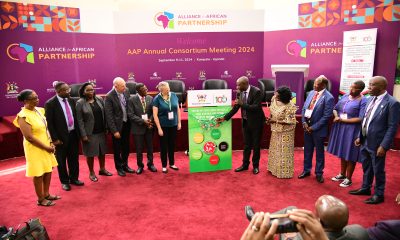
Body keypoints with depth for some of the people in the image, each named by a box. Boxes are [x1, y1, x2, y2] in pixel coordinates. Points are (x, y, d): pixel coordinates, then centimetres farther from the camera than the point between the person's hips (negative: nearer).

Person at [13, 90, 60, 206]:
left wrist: (50, 143, 0)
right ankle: (40, 199, 22)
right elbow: (29, 137, -22)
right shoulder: (23, 116, -21)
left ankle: (46, 194, 32)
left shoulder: (39, 110, 1)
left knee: (48, 171, 16)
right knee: (39, 174, 5)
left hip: (46, 146, 7)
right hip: (35, 148, -7)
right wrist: (46, 147, -17)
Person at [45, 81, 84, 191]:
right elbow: (49, 123, -12)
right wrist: (55, 139, -14)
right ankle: (64, 181, 27)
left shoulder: (71, 101, 3)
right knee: (61, 161, 11)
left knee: (74, 159, 15)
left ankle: (74, 178, 32)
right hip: (61, 137, -5)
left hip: (73, 134, 5)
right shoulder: (50, 103, -13)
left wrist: (78, 132, 7)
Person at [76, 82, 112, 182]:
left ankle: (102, 169, 32)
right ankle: (91, 173, 23)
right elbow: (79, 120, -11)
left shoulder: (99, 99, 3)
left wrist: (106, 128, 3)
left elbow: (105, 114, 6)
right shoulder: (80, 103, -9)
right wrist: (83, 135, -14)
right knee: (90, 153, 8)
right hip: (89, 133, -4)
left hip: (101, 131, 4)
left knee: (102, 151, 14)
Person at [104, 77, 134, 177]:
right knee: (117, 149, 10)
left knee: (126, 147, 17)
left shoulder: (126, 91, -2)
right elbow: (109, 116, -17)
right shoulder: (109, 97, -17)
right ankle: (119, 168, 28)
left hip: (126, 124, 5)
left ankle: (125, 165, 35)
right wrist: (114, 131, -18)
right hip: (117, 125, -5)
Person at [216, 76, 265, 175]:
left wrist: (242, 104, -29)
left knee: (256, 145, 9)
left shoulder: (256, 92, -19)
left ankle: (255, 166, 24)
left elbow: (256, 107, -26)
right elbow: (235, 108, 2)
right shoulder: (240, 93, -3)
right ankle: (245, 164, 29)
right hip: (245, 122, 5)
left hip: (255, 122, -5)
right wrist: (225, 118, -3)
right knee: (246, 144, 15)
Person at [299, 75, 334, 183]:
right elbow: (304, 108, 8)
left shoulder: (328, 98, -16)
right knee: (307, 150, 16)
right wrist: (304, 122, -4)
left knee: (319, 152, 11)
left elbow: (326, 116, -17)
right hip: (307, 126, 6)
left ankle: (319, 173, 26)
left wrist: (313, 127, -16)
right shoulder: (311, 93, 4)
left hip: (318, 129, -6)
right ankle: (306, 170, 32)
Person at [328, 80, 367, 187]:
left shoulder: (363, 101, -15)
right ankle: (342, 174, 34)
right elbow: (335, 108, 11)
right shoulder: (345, 96, 5)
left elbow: (361, 119, -20)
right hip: (340, 128, 6)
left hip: (352, 130, -6)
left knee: (350, 155, 5)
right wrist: (336, 117, -9)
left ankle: (348, 179, 21)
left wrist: (343, 120, -20)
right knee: (342, 152, 18)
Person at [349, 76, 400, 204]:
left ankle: (379, 194, 26)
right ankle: (365, 188, 39)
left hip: (377, 143, -7)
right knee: (366, 167, 21)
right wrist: (360, 137, 12)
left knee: (378, 170, 9)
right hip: (365, 141, 7)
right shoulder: (371, 99, 5)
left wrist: (383, 146, -19)